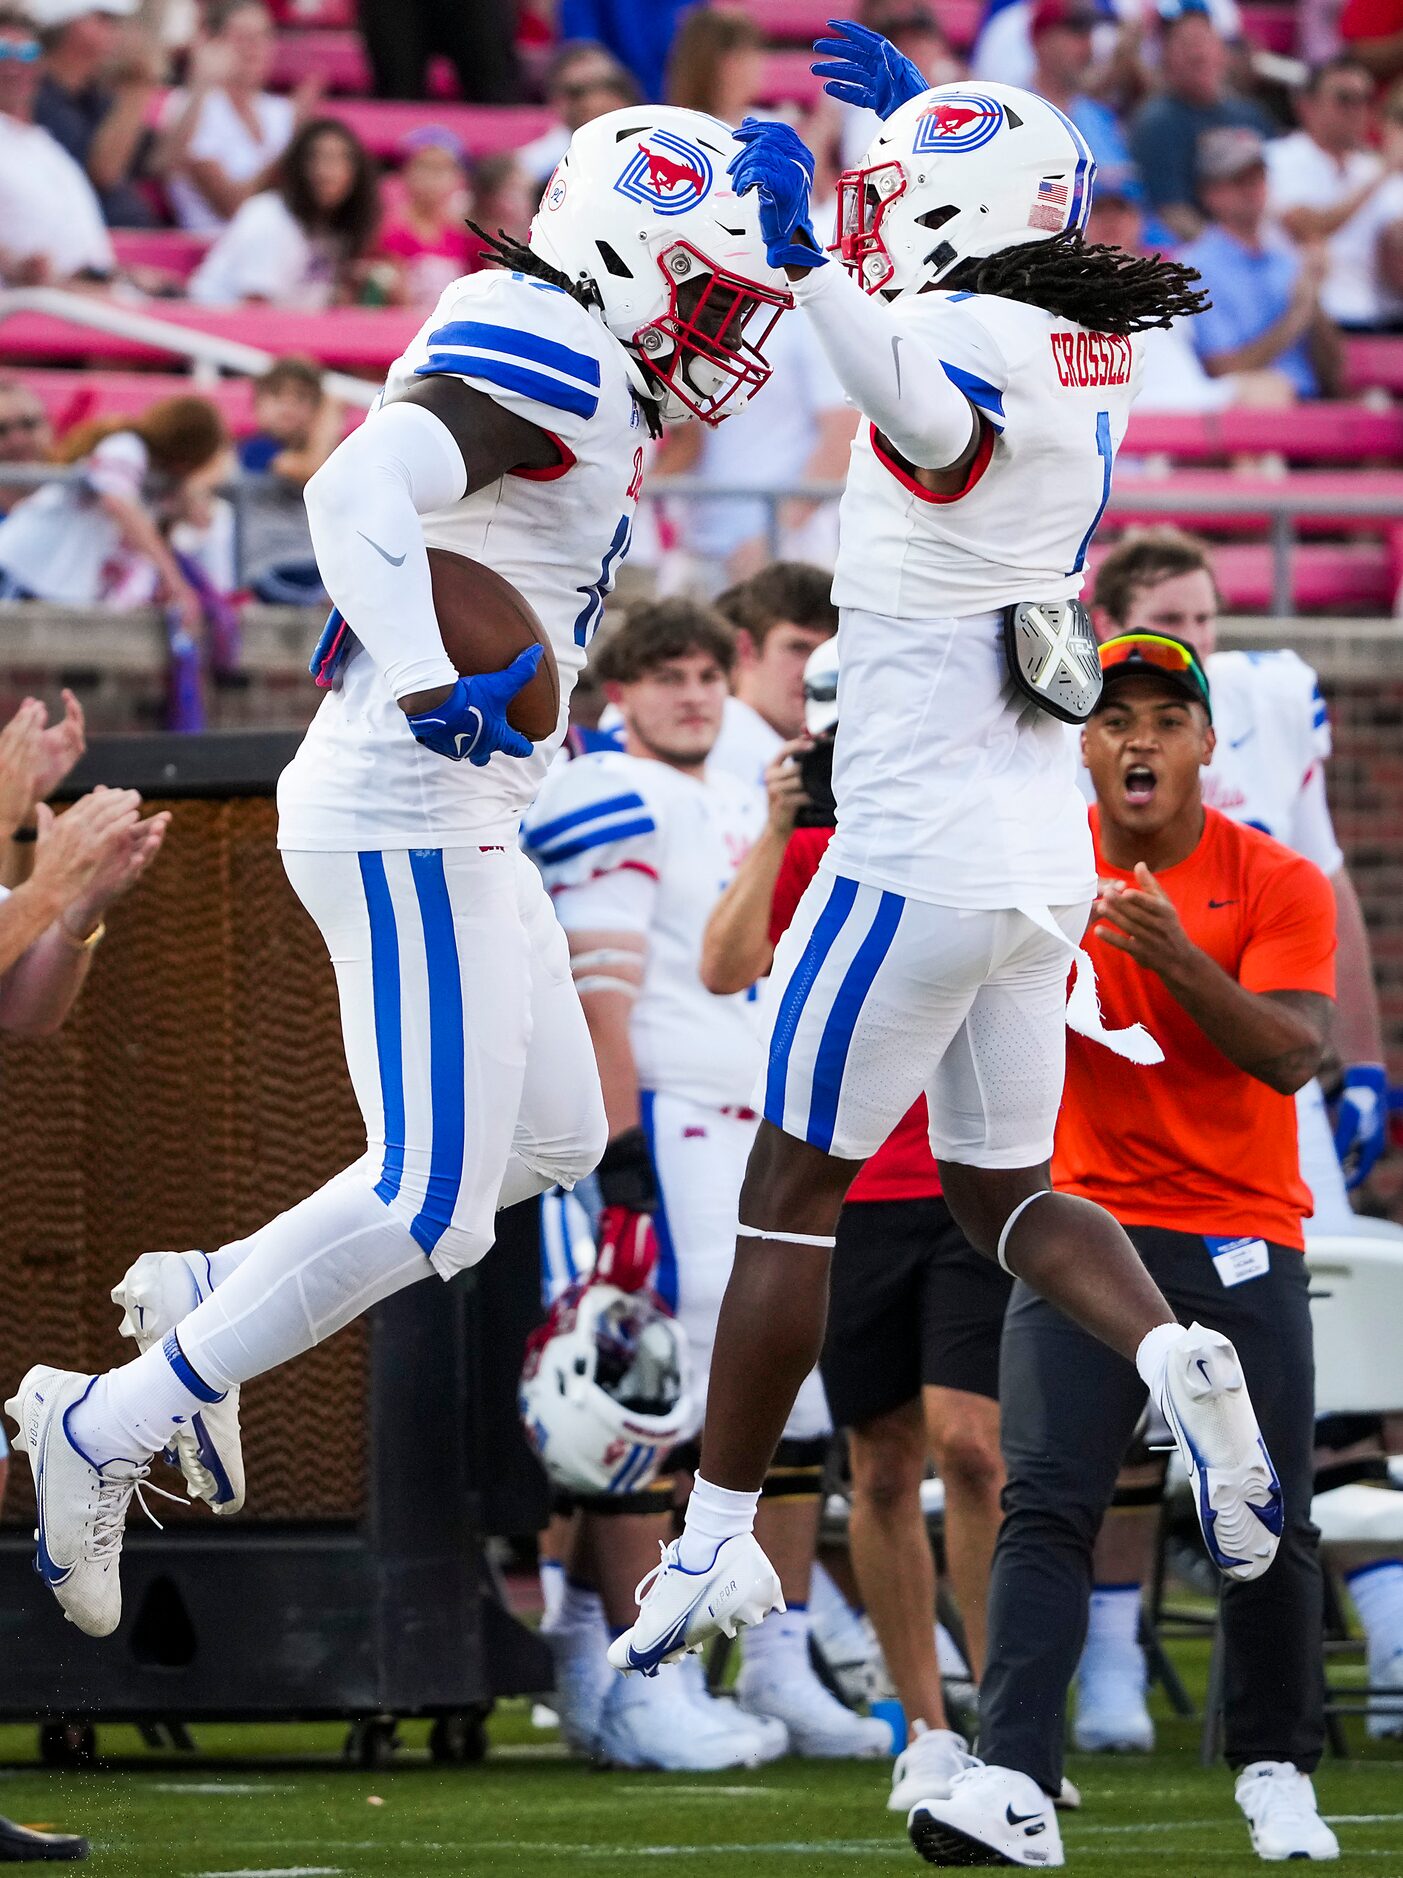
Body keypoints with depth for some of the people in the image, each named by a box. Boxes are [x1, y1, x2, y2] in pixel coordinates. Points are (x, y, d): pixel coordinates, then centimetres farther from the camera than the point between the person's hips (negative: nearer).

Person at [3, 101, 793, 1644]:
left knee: (553, 1141, 19)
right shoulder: (543, 360, -16)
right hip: (407, 822, -11)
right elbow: (359, 491, -31)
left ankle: (206, 1296, 23)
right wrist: (432, 682, -41)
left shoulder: (565, 374, 14)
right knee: (429, 1204, -11)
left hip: (452, 822, 11)